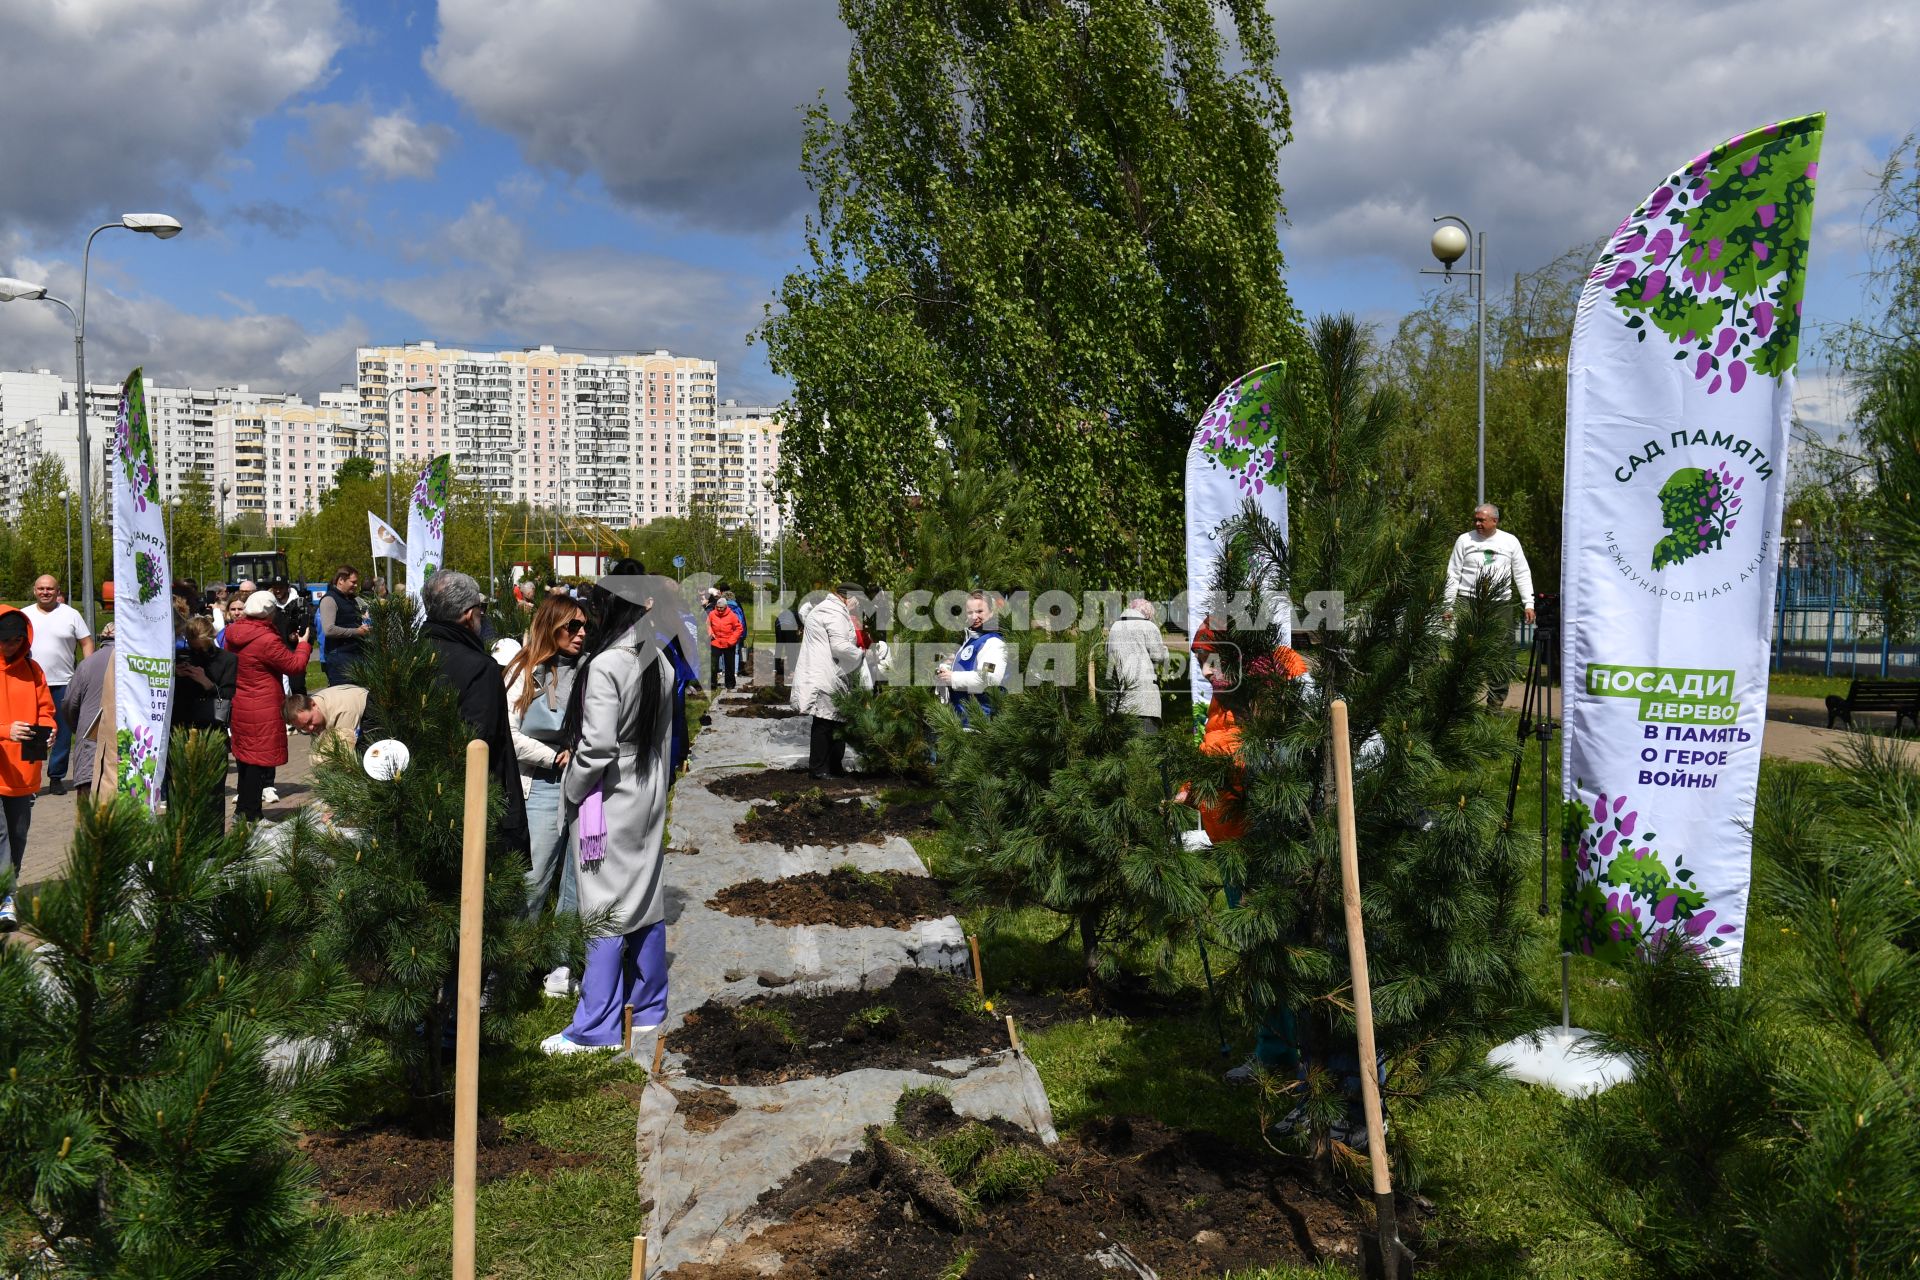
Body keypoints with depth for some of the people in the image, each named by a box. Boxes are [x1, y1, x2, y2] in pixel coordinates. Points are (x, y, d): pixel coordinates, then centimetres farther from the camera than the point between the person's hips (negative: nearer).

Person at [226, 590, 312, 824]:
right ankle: (248, 812, 4)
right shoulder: (267, 640, -21)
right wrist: (303, 644, 3)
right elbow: (295, 666, -14)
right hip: (262, 710, -9)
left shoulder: (234, 634, 4)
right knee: (259, 759, 0)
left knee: (245, 757, 18)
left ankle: (243, 809, 27)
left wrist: (288, 641, 17)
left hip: (238, 705, 9)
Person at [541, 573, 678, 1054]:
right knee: (647, 901, 15)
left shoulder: (604, 667, -21)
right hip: (649, 799, 8)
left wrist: (571, 791, -7)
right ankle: (649, 1007, 28)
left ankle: (595, 1028, 7)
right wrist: (658, 786, 18)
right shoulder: (660, 662, 4)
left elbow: (596, 747, -22)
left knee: (606, 911, -1)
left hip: (609, 805, -7)